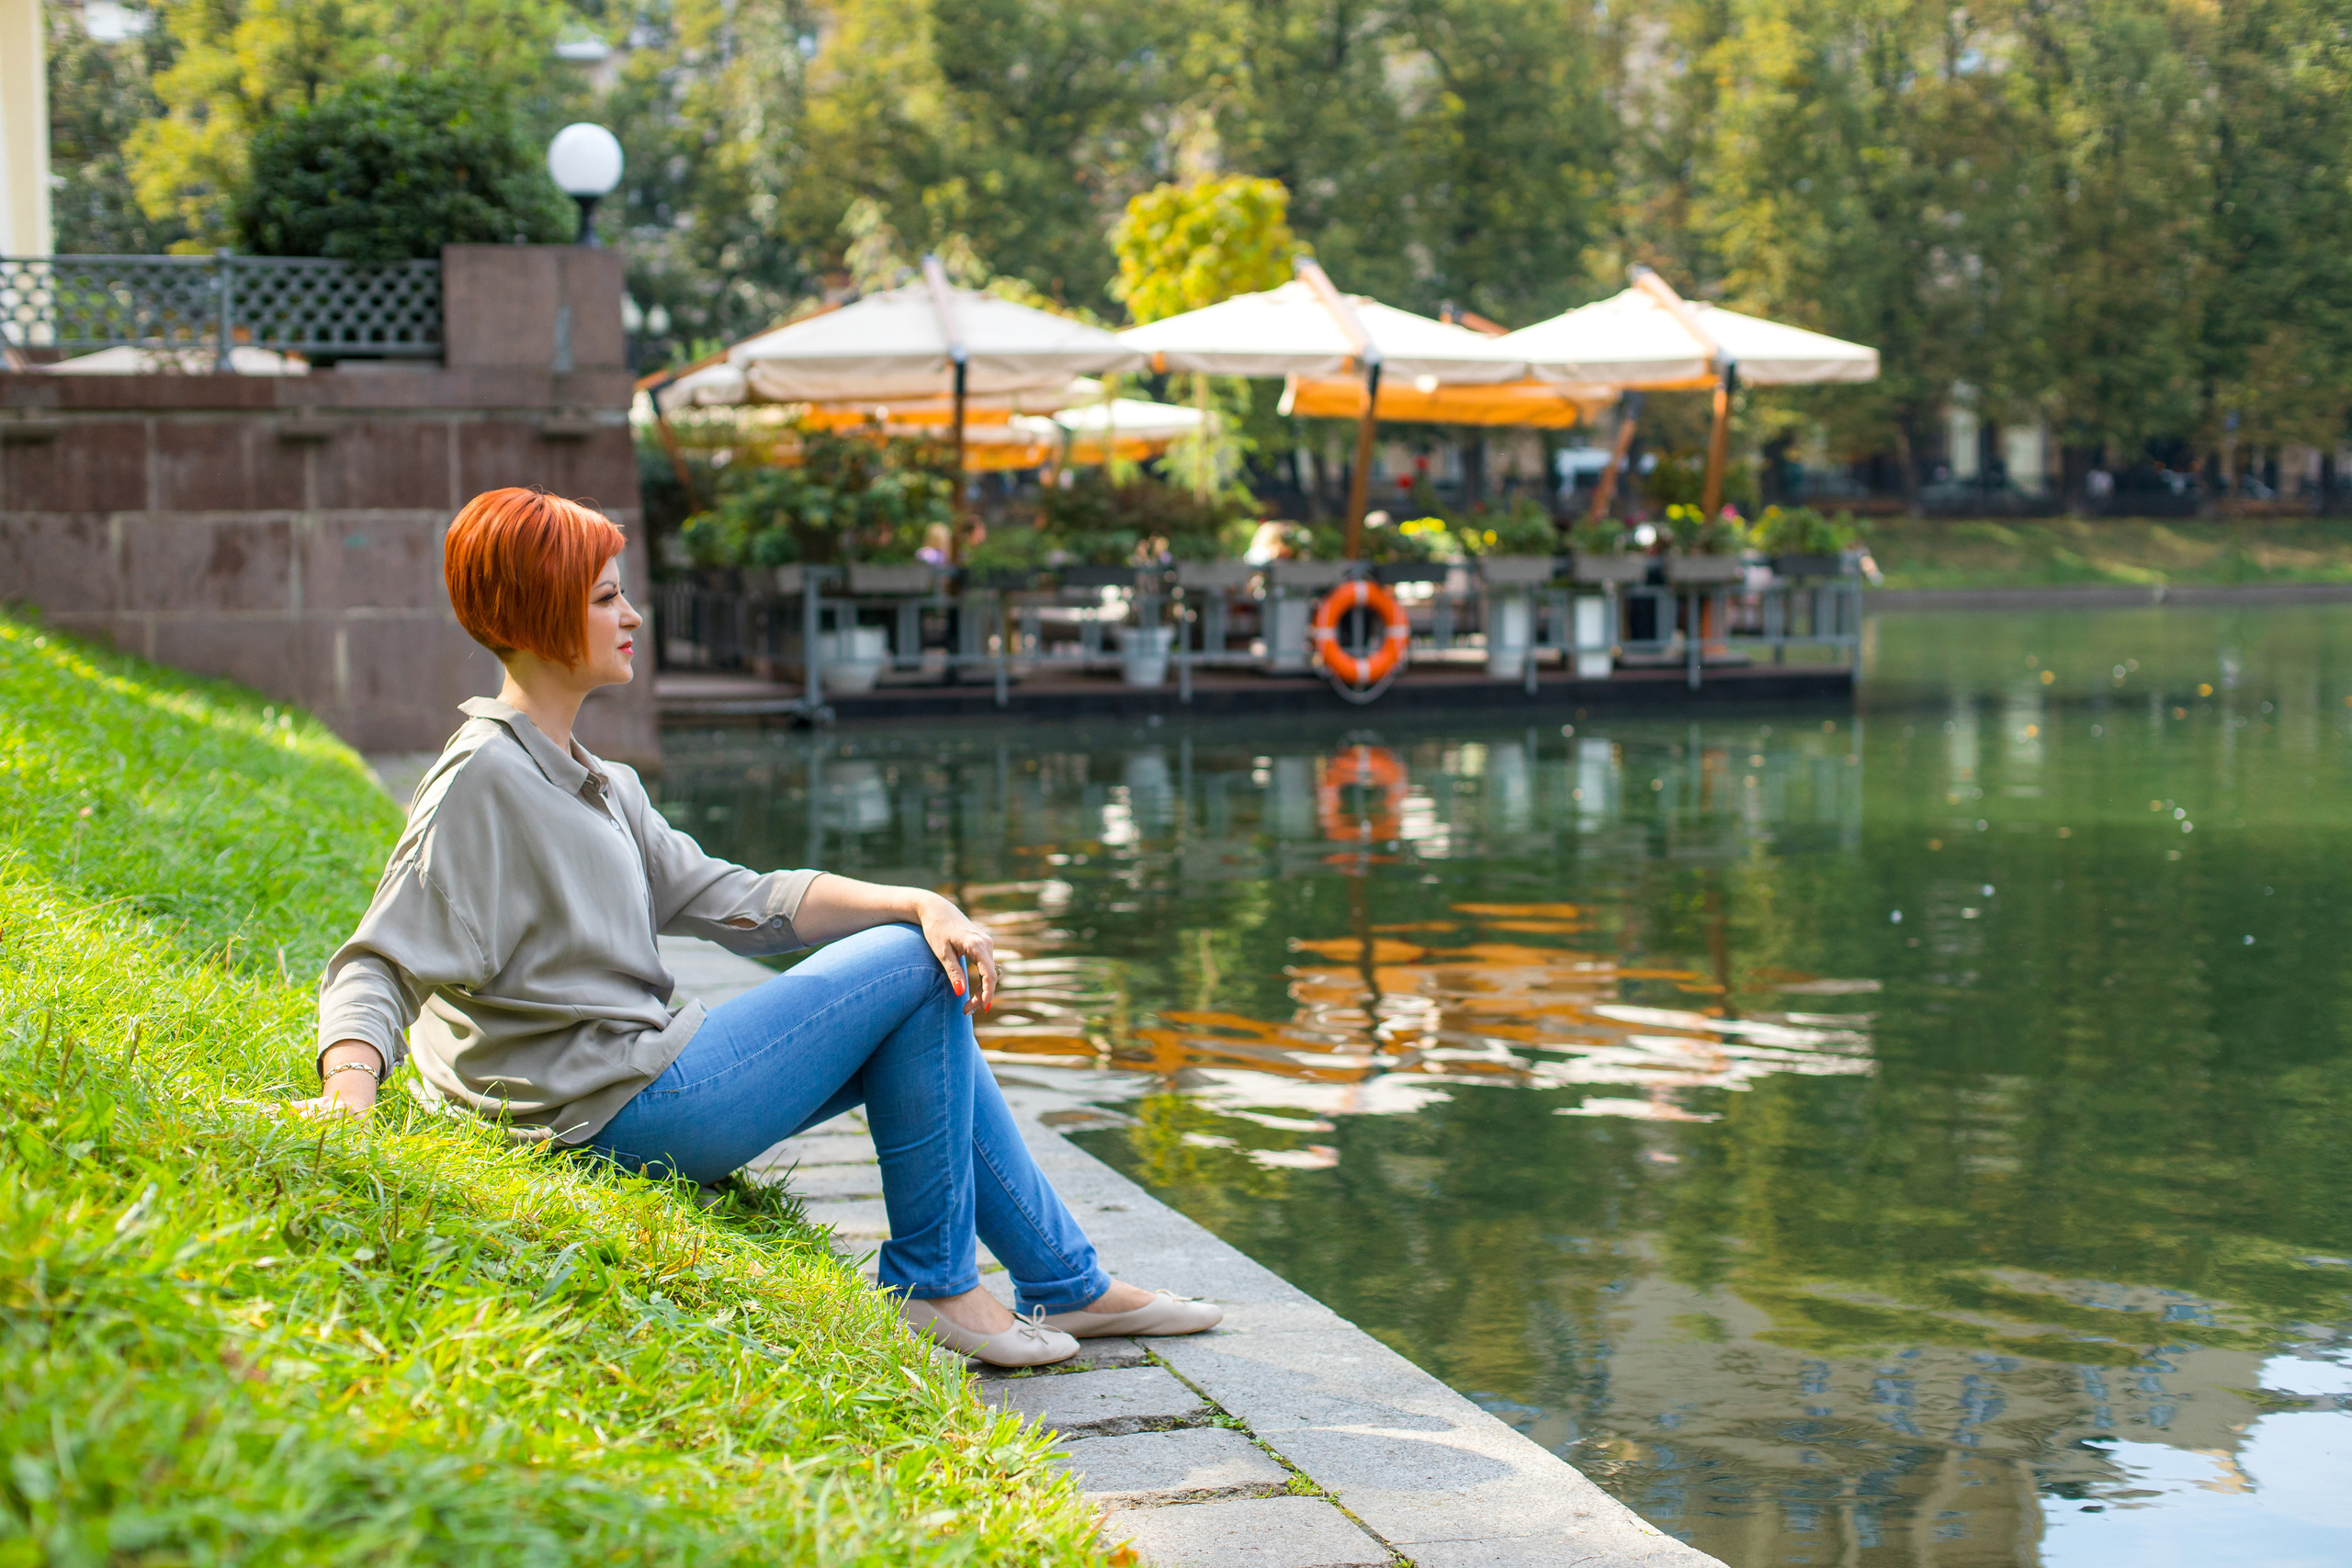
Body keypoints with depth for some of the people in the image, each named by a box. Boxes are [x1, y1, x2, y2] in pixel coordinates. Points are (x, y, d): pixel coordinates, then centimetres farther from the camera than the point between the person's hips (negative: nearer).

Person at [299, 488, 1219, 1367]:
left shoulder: (598, 786, 15)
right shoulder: (480, 780, -14)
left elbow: (736, 901, 11)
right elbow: (378, 965, -19)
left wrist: (918, 902, -1)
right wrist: (351, 1088, -40)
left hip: (653, 1077, 10)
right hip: (619, 1113, -10)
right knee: (909, 970, -8)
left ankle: (1067, 1287, 18)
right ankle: (931, 1283, 2)